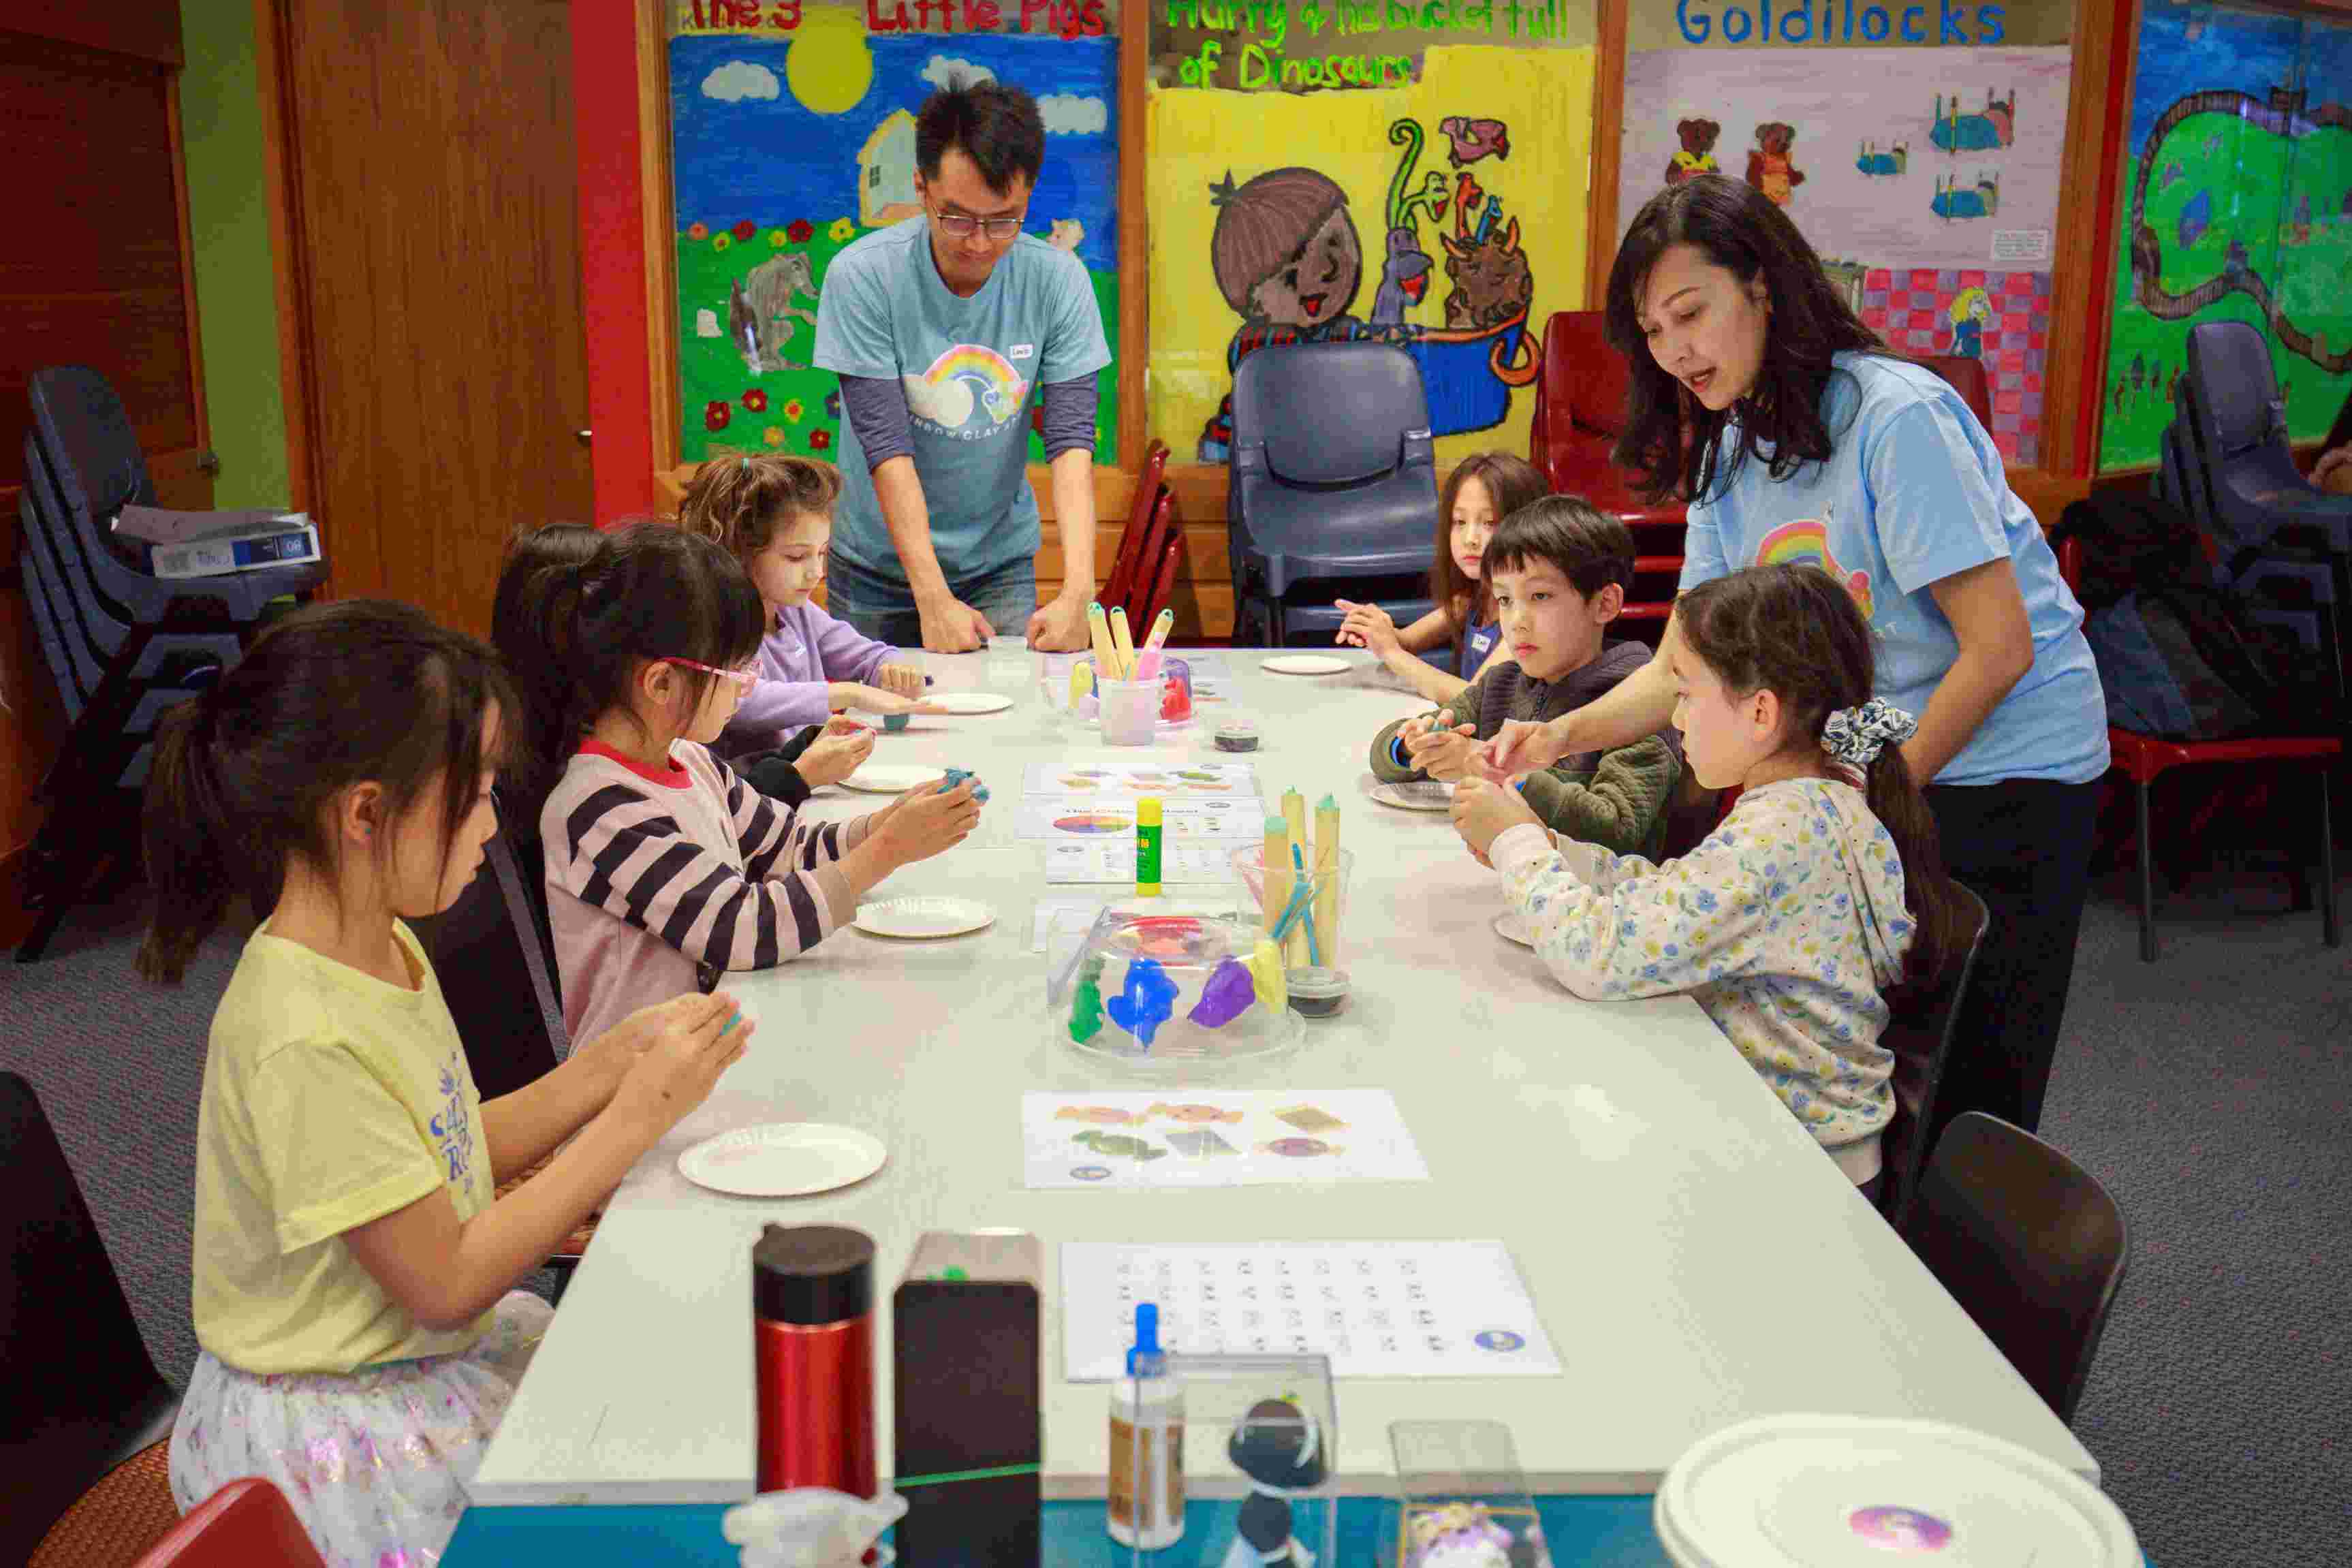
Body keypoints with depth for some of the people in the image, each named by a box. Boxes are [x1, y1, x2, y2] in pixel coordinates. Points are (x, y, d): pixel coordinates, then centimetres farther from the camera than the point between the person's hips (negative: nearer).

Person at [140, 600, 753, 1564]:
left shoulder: (385, 950, 0)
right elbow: (446, 1284, -23)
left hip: (423, 1354, 8)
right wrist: (634, 1118, -20)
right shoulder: (307, 1041, -28)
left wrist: (610, 1063, -5)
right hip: (335, 1435, -8)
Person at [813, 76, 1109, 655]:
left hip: (1002, 564, 1)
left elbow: (1071, 438, -16)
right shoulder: (862, 277, -18)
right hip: (881, 565, -1)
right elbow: (887, 446, -22)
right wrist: (934, 598, -29)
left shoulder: (1059, 281, -11)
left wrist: (1077, 591, -29)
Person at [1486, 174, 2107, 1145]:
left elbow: (1998, 649, -20)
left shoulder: (1897, 417, -21)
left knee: (1966, 1103, 0)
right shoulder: (1728, 455, 2)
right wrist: (1563, 735, -17)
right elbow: (1681, 664, 1)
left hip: (2010, 767, -6)